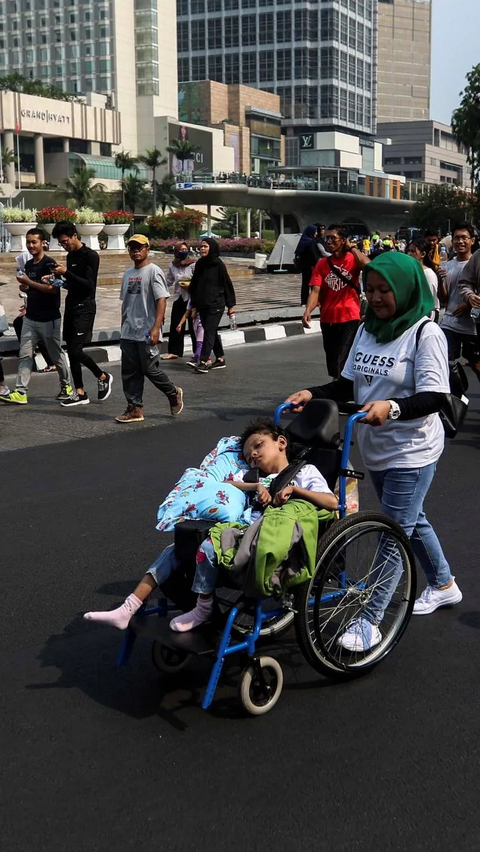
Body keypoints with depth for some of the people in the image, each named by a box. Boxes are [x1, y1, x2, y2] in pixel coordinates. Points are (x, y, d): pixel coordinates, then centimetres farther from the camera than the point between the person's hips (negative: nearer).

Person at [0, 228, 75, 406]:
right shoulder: (28, 265, 12)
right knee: (25, 355, -1)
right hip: (30, 318, 7)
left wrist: (28, 282, -24)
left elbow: (53, 288, -22)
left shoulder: (49, 264, -12)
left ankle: (67, 386, 23)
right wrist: (23, 286, 0)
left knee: (56, 355, 6)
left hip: (48, 319, -7)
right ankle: (20, 392, -3)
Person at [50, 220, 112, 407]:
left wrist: (66, 273, -23)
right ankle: (80, 393, 10)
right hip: (71, 307, 8)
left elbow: (89, 285, -19)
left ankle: (103, 377, 8)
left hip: (84, 308, -8)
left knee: (76, 350, -14)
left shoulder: (90, 256, -11)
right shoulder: (70, 256, 14)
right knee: (71, 351, 6)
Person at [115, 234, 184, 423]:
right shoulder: (128, 273, 14)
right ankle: (135, 409, 12)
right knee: (129, 372, 6)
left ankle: (174, 394, 22)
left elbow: (161, 300, -16)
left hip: (147, 332, -7)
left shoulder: (153, 271, -9)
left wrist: (156, 327, -24)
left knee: (150, 369, -2)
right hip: (128, 333, 7)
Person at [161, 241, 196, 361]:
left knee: (193, 325, 2)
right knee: (175, 325, 3)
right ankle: (174, 351, 11)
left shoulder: (193, 264, -8)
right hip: (178, 298, 4)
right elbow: (169, 282, 12)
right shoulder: (172, 266, 4)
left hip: (191, 298, -4)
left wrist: (190, 285, -19)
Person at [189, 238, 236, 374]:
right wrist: (193, 305, 12)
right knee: (212, 332, 11)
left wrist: (230, 305, -5)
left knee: (209, 331, -11)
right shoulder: (199, 264, 8)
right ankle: (220, 359, 19)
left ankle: (203, 361, -15)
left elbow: (227, 285, -6)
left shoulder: (218, 264, -8)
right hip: (202, 305, 6)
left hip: (216, 305, -6)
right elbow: (194, 285, 13)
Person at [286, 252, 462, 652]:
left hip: (411, 452, -8)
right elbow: (349, 385, 8)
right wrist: (312, 394, -9)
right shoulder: (368, 329, 5)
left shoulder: (426, 334, -16)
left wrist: (392, 407, -39)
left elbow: (434, 397, -23)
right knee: (411, 521, 22)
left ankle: (370, 621, 6)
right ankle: (444, 586, 44)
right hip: (375, 448, 8)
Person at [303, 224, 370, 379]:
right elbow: (315, 291, -6)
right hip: (327, 320, 4)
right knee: (332, 363, 14)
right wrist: (308, 311, -23)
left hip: (349, 319, -4)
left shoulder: (353, 259, -3)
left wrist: (351, 247, -13)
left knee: (340, 364, -12)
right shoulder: (322, 263, 5)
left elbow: (368, 265, -26)